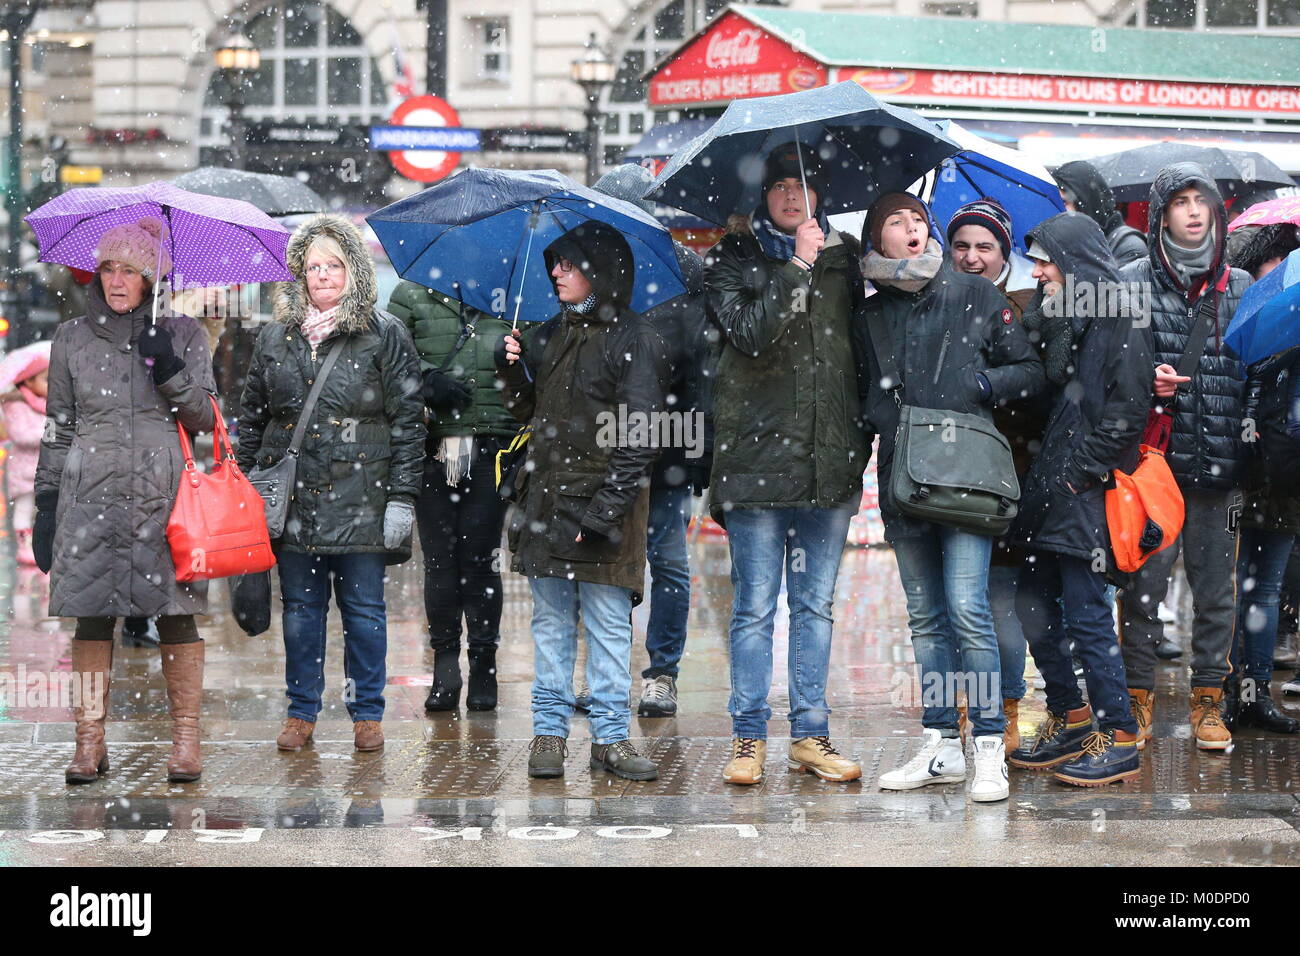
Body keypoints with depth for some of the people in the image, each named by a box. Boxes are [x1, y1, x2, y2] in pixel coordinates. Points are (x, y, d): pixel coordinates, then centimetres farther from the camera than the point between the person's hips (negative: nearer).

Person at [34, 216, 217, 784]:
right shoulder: (72, 339, 11)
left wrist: (170, 371, -11)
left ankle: (186, 738, 4)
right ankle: (91, 741, 5)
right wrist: (45, 505, 8)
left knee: (175, 614, -3)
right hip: (92, 496, 1)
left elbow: (204, 419, 5)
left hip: (166, 497, -1)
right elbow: (58, 427, 13)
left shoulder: (182, 335, 8)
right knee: (91, 615, -1)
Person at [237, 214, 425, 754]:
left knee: (363, 608, 4)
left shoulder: (384, 335, 1)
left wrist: (403, 497, -7)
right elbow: (251, 418, 15)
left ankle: (367, 714, 15)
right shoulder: (275, 337, 10)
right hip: (292, 497, 3)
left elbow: (408, 421, -2)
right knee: (300, 608, 8)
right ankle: (302, 713, 18)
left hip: (360, 498, -3)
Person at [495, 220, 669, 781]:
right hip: (546, 501, 6)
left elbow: (638, 438, -11)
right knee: (550, 621, 8)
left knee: (609, 624, 0)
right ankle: (549, 731, 14)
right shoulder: (551, 336, 14)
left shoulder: (633, 340, -6)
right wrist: (513, 372, 0)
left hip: (603, 506, -6)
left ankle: (610, 738, 6)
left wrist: (601, 511, -16)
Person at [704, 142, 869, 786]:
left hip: (830, 459, 3)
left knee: (815, 603, 9)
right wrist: (797, 267, -17)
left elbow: (861, 343, 14)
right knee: (755, 605, 0)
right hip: (757, 453, -3)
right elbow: (749, 334, -14)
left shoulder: (844, 256, 12)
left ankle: (810, 735, 15)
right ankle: (748, 738, 7)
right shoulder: (734, 257, 3)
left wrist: (862, 437, 6)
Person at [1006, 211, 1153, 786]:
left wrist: (1081, 473, -15)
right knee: (1034, 610, 10)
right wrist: (1037, 476, 8)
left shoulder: (1121, 323, -8)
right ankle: (1069, 720, 23)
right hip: (1045, 495, 8)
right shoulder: (1055, 319, 17)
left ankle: (1119, 739, 2)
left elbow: (1127, 411, -14)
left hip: (1085, 496, -8)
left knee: (1087, 618, -6)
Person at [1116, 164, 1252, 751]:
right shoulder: (1131, 283, 3)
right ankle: (1138, 696, 11)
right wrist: (1144, 382, -14)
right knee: (1143, 583, -1)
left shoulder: (1241, 288, 12)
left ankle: (1208, 699, 17)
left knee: (1216, 586, 6)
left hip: (1220, 461, 2)